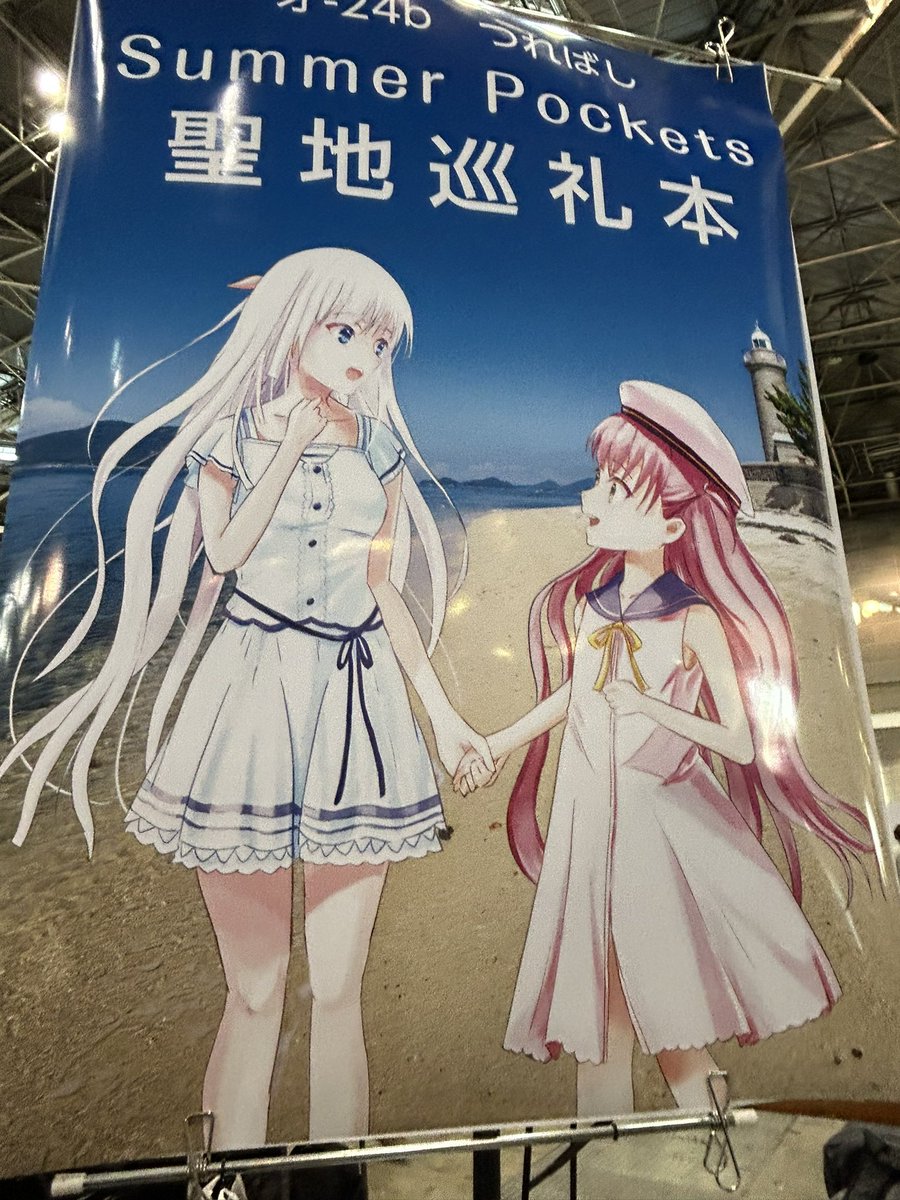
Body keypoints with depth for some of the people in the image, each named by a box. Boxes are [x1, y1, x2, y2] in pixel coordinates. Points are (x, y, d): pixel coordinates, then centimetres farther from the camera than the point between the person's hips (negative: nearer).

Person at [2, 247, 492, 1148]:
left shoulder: (380, 448, 12)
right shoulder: (236, 432, 6)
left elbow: (383, 589, 11)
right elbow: (225, 552, -10)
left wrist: (442, 711, 9)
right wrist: (292, 442, -5)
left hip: (353, 701, 2)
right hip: (254, 688, -2)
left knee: (337, 992, 7)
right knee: (253, 992, 6)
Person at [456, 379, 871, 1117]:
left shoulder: (696, 620, -16)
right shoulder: (591, 600, -3)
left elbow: (743, 743, -13)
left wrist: (655, 708, -25)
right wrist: (497, 745, 16)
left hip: (666, 820, -4)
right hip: (590, 816, 5)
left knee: (663, 983, 8)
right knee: (599, 988, 16)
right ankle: (601, 1133, 35)